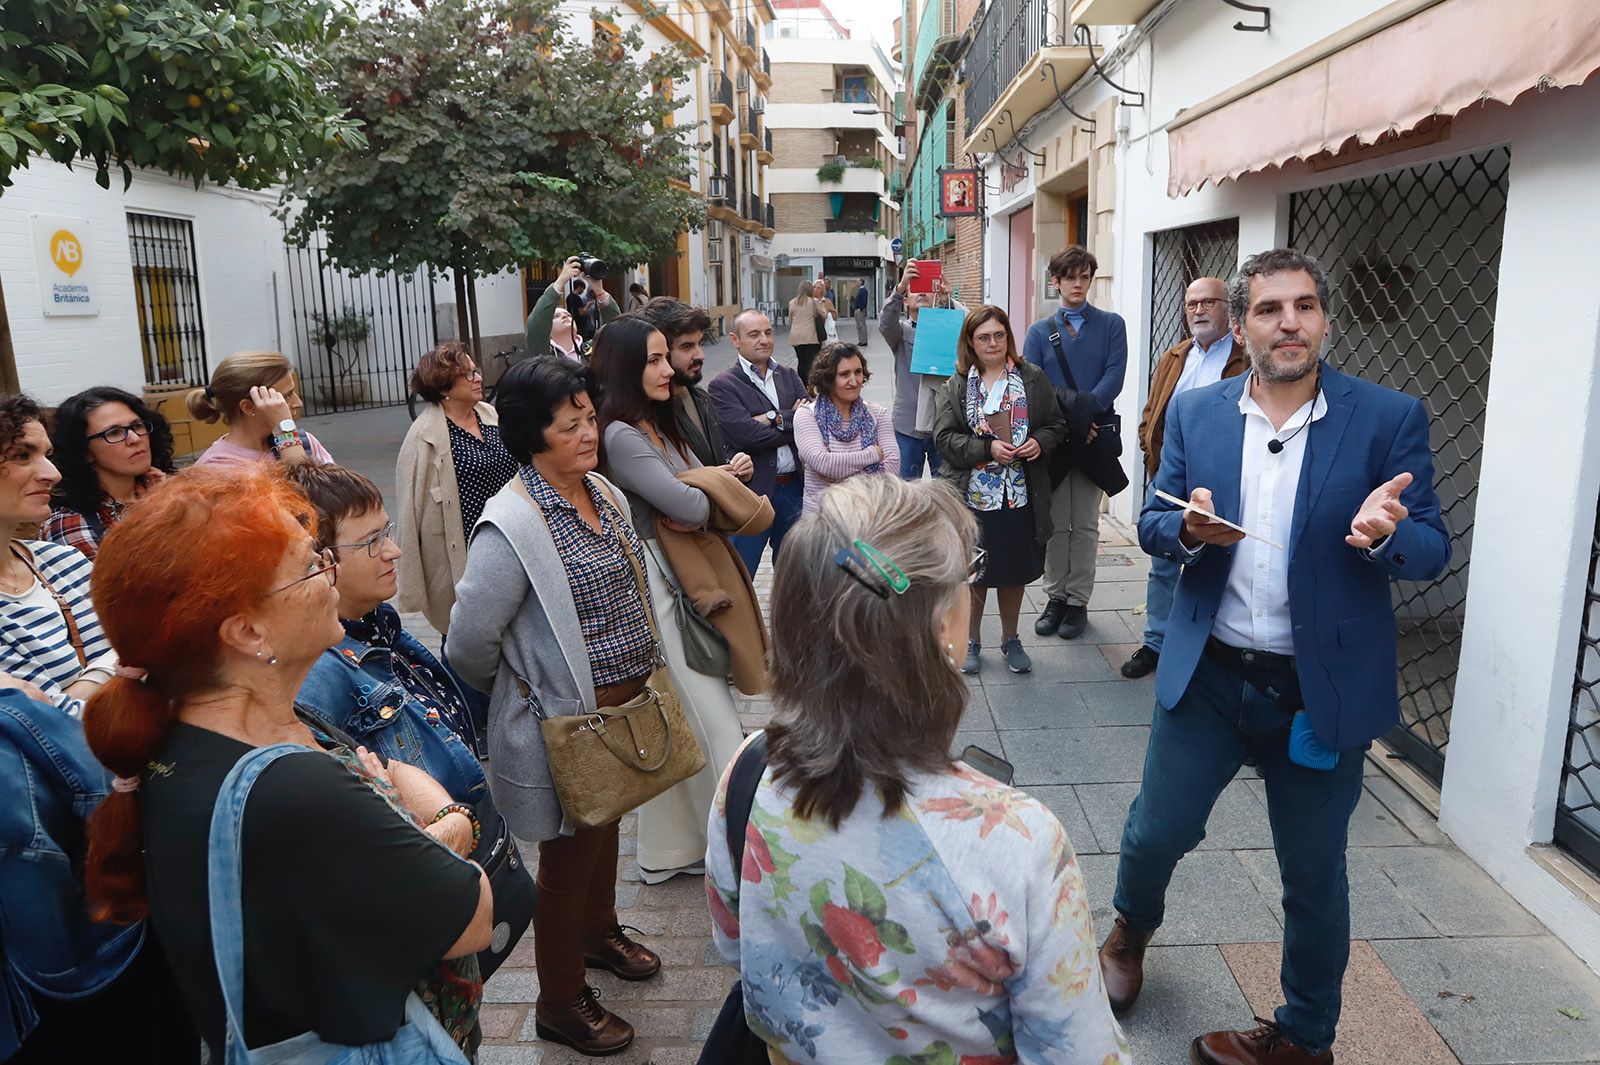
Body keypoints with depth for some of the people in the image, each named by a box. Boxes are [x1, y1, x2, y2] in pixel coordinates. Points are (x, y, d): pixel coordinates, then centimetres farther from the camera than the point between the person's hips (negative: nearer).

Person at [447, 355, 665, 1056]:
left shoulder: (606, 494, 1)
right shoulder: (512, 526, -25)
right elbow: (471, 639, -23)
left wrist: (639, 676, 15)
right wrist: (519, 693, -6)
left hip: (625, 701, 8)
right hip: (566, 718, -7)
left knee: (606, 827, 27)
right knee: (568, 857, 10)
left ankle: (599, 932, 53)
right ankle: (560, 1003, 32)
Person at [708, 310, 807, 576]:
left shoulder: (789, 376, 11)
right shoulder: (723, 385, -6)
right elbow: (746, 435, -19)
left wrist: (774, 419, -14)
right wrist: (793, 423, -8)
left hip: (794, 487, 5)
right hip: (751, 492, -5)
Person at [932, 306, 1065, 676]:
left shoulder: (1033, 378, 3)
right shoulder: (955, 386, -1)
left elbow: (1056, 423, 8)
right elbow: (944, 437, -7)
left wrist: (1040, 442, -13)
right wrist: (987, 448, -18)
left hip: (1021, 495, 1)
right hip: (973, 496, -1)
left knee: (1015, 570, 13)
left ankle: (1011, 639, 32)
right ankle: (971, 639, 29)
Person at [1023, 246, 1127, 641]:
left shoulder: (1111, 325, 5)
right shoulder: (1039, 331, 7)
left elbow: (1114, 377, -7)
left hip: (1093, 437, -1)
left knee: (1085, 524, 6)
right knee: (1055, 523, 7)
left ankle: (1078, 601, 14)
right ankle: (1056, 597, 18)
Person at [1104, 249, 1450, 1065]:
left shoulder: (1390, 418, -7)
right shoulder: (1195, 414, 0)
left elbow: (1432, 550, -6)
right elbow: (1153, 526, 4)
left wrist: (1383, 535, -28)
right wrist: (1188, 528, -19)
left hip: (1324, 687, -1)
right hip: (1209, 674, 2)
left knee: (1313, 875, 14)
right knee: (1155, 832, 13)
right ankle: (1131, 932, 48)